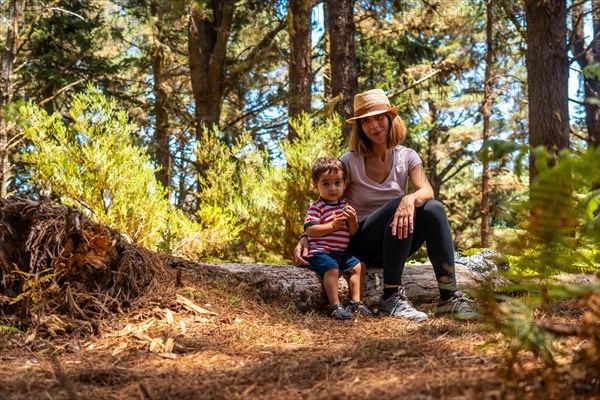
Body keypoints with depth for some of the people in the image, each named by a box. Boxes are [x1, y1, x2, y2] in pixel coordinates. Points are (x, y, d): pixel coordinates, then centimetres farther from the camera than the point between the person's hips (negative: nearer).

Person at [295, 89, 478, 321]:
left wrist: (411, 199, -38)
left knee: (433, 208, -26)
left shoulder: (407, 157, 3)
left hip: (395, 242, 3)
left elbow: (427, 190, -14)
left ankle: (449, 297, -29)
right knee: (399, 205, -32)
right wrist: (305, 238, -20)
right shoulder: (350, 162, -5)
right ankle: (391, 298, -33)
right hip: (360, 243, -3)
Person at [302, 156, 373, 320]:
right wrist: (333, 225, -23)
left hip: (341, 252, 7)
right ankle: (335, 306, -28)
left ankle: (356, 302, -3)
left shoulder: (345, 206, 15)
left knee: (358, 266, -7)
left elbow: (353, 232, 14)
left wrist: (353, 220, -8)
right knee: (332, 268, -31)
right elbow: (309, 230, -18)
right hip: (320, 252, -7)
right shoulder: (317, 207, -6)